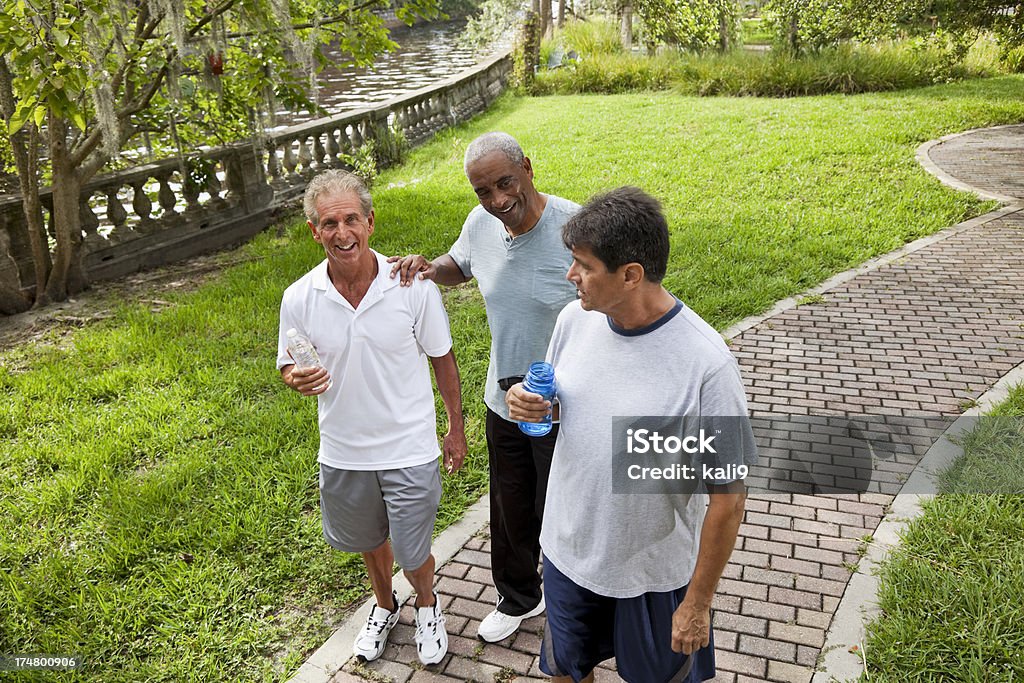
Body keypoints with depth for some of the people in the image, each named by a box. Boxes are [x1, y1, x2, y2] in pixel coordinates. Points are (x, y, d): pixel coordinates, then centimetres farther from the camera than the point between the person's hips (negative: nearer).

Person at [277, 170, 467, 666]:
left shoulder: (415, 287, -17)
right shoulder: (299, 299, -12)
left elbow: (442, 359, -4)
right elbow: (288, 368, 2)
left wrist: (456, 427, 3)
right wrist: (298, 379, -23)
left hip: (409, 451, -2)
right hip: (343, 453, 3)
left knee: (411, 554, 9)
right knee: (369, 542, 24)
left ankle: (427, 605, 45)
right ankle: (385, 607, 55)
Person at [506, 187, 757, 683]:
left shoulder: (706, 364, -29)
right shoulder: (574, 318, -11)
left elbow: (728, 497, -20)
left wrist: (698, 604, -12)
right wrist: (532, 405, -16)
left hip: (654, 572, -4)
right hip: (567, 549, 5)